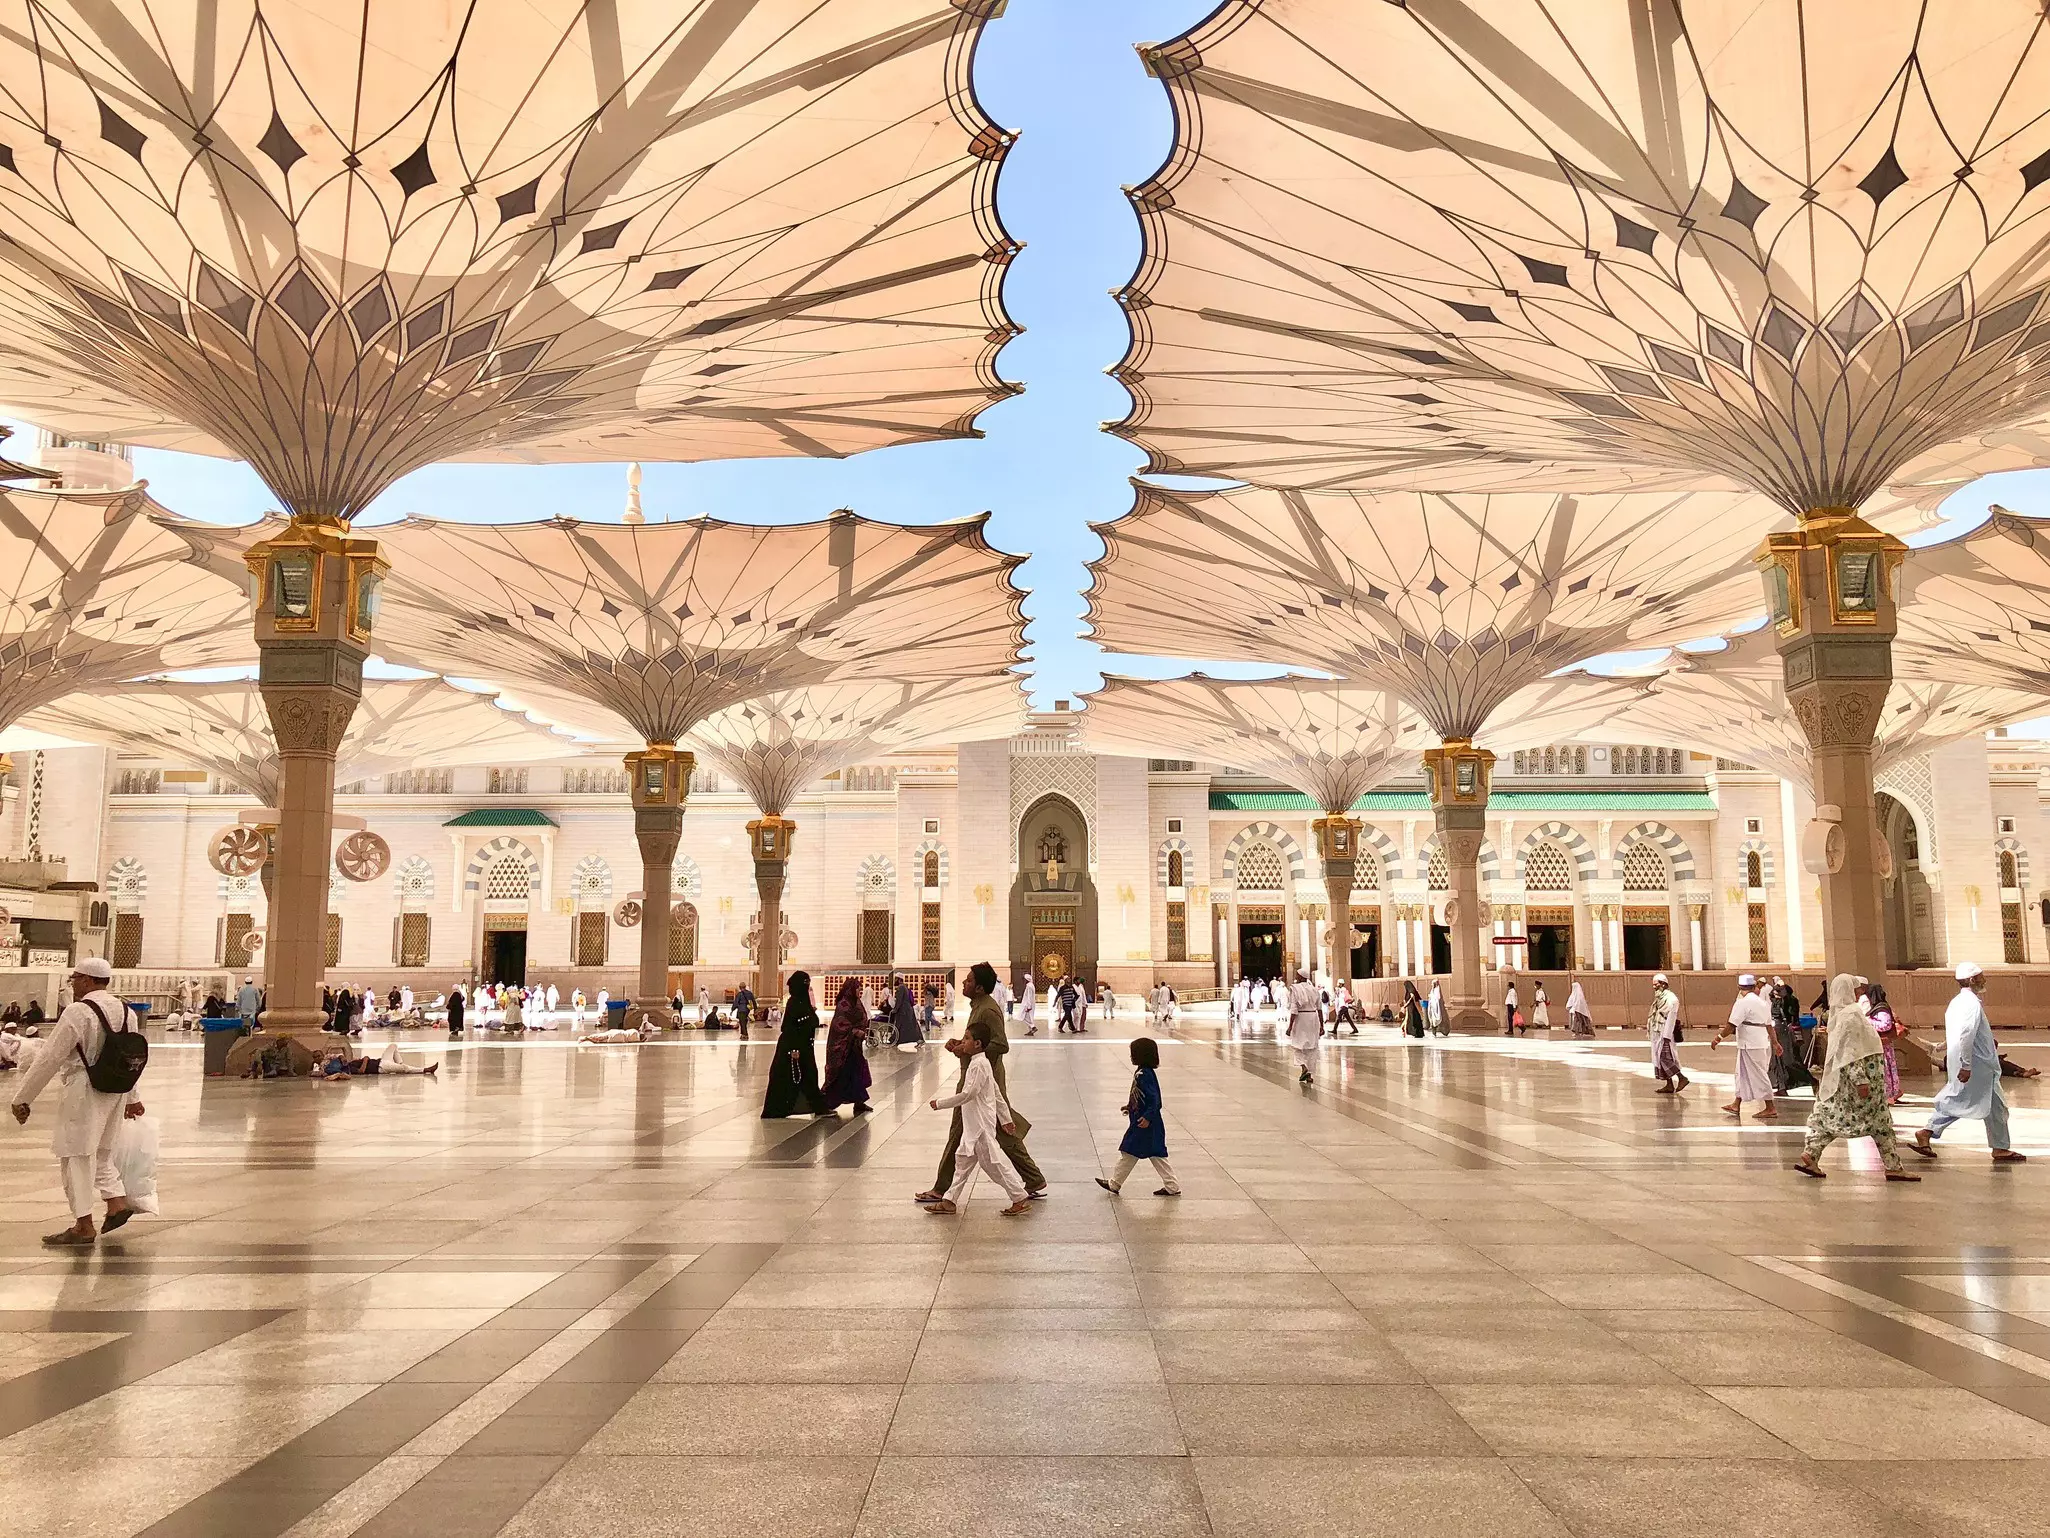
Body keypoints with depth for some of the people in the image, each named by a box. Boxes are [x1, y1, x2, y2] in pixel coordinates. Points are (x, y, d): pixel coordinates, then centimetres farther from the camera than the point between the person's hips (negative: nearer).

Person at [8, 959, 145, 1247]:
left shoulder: (78, 1011, -16)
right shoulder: (124, 1010, 8)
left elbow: (49, 1058, -15)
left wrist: (23, 1098, -7)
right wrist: (131, 1098, 28)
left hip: (84, 1091, -7)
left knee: (76, 1155, 3)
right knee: (101, 1151, 23)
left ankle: (84, 1227, 8)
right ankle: (117, 1202, 13)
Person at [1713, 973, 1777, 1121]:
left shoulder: (1742, 1002, -15)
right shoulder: (1762, 1002, 11)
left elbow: (1731, 1026, -19)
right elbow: (1769, 1025, 16)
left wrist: (1718, 1038, -11)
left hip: (1751, 1046, -9)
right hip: (1763, 1044, 9)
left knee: (1759, 1075, -1)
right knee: (1742, 1074, 15)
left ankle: (1771, 1109, 4)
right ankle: (1736, 1105, 21)